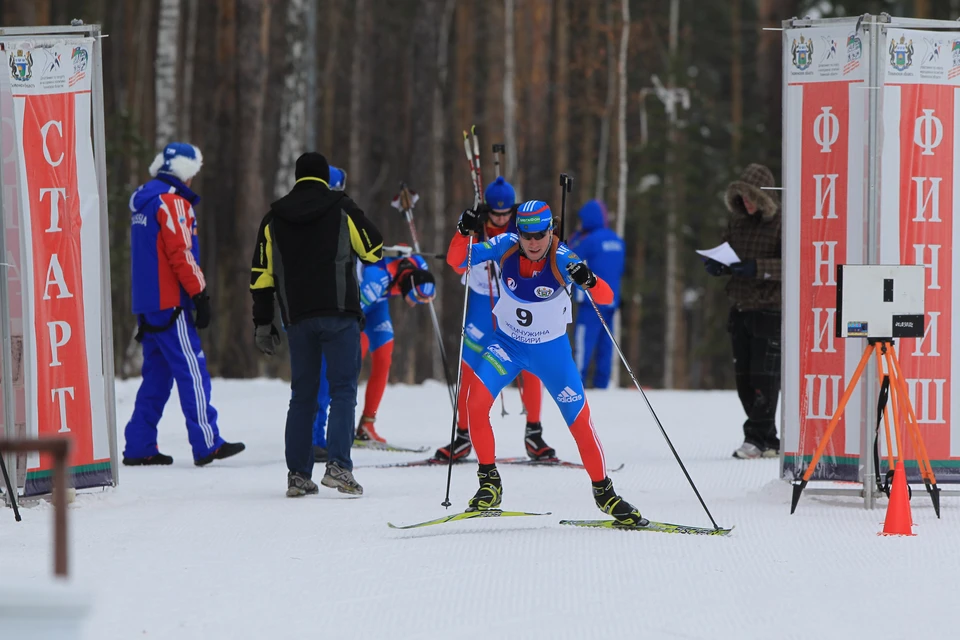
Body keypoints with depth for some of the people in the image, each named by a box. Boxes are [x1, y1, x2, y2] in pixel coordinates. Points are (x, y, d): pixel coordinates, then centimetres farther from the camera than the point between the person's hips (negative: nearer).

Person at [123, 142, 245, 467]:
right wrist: (200, 294, -14)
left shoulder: (142, 201, 18)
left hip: (146, 303, 9)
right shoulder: (172, 202, -10)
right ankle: (206, 444, -13)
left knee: (157, 373, 11)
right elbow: (181, 254, -17)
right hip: (170, 303, -9)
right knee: (191, 370, -9)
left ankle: (139, 447, 8)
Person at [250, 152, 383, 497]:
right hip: (339, 313, -3)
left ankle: (298, 474, 6)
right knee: (343, 390, -4)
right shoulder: (341, 209, 0)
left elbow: (261, 275, 9)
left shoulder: (274, 218, 10)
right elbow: (374, 250, 6)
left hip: (297, 317, 3)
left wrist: (263, 324, 14)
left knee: (302, 395, 10)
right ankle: (338, 465, -19)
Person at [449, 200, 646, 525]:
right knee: (476, 401, -22)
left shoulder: (562, 259, -22)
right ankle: (489, 482, -7)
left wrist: (589, 281, -50)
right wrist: (464, 232, -33)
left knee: (580, 421, -2)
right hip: (507, 344, 1)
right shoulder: (505, 247, -15)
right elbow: (458, 260, -13)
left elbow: (606, 297, -28)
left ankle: (604, 491, 19)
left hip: (551, 350, -1)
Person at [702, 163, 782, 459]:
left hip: (769, 309, -7)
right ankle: (767, 441, 13)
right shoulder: (737, 221, 14)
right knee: (744, 377, 6)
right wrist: (716, 265, -1)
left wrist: (758, 268, -26)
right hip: (740, 309, 7)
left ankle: (758, 438, -5)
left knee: (763, 376, -9)